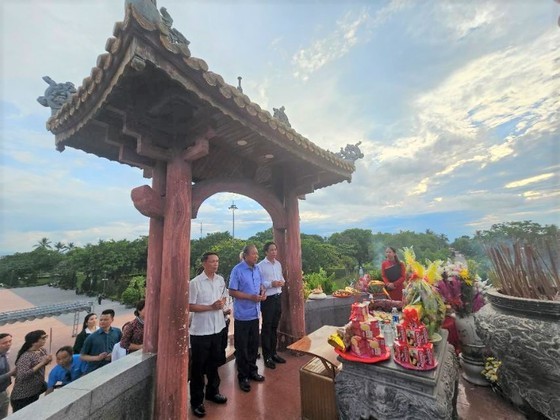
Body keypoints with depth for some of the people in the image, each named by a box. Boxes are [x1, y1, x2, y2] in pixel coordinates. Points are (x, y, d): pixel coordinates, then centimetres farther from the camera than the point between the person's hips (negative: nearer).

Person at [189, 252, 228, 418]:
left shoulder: (220, 280, 1)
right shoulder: (195, 283, -17)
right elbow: (189, 306, -15)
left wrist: (222, 303, -9)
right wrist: (211, 307, -22)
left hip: (217, 328, 6)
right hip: (200, 331, -6)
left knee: (214, 362, 22)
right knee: (198, 366, 10)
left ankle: (212, 391, 43)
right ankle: (196, 401, 29)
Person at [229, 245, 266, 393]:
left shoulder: (257, 269, 3)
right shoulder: (237, 270, -18)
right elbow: (232, 292, -18)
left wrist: (262, 292, -6)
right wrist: (251, 297, -23)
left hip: (255, 313, 7)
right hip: (242, 315, -6)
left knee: (254, 344, 19)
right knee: (242, 347, 9)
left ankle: (252, 371, 38)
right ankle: (242, 377, 26)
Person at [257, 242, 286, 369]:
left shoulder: (278, 264, 8)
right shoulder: (260, 266, -14)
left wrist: (282, 281, -3)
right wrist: (271, 284, -24)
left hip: (278, 297, 7)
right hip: (267, 299, -6)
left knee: (274, 327, 18)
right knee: (266, 328, 6)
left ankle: (273, 353, 33)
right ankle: (267, 357, 21)